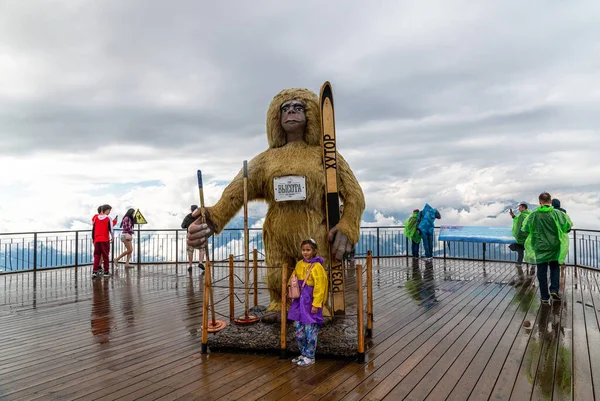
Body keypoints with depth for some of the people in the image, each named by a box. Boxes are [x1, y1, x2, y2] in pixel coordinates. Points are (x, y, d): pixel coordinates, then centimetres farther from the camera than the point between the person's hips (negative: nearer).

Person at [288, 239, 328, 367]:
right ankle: (303, 354, 28)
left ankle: (310, 357, 15)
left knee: (310, 332, 1)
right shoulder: (299, 264, 8)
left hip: (310, 303, -7)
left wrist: (316, 304, -17)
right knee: (299, 332, 13)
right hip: (299, 302, 7)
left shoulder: (317, 267, -13)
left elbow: (319, 287, -15)